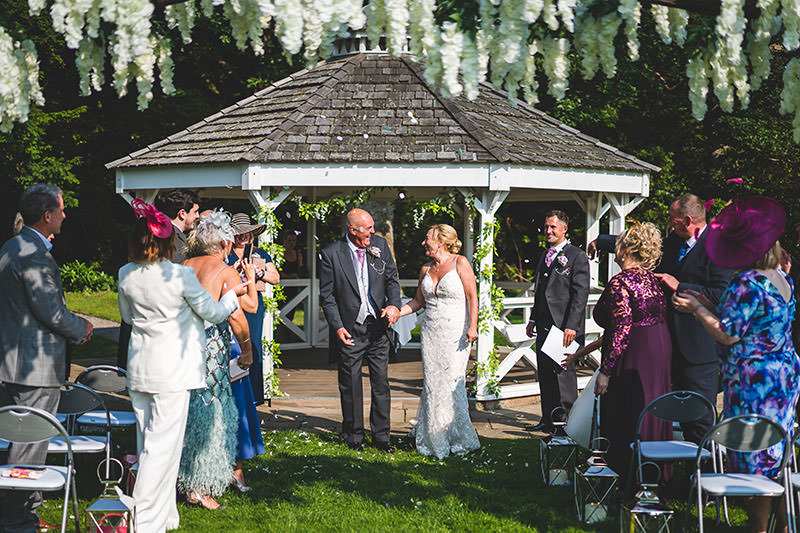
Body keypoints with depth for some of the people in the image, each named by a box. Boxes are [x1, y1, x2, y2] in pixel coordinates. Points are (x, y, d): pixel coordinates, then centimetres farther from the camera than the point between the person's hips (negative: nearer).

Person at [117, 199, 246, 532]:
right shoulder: (180, 276, -16)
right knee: (162, 445, -2)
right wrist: (232, 294, 15)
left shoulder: (127, 275, -1)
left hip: (139, 367, 6)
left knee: (148, 444, 14)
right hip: (171, 370, -6)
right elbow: (212, 312, -2)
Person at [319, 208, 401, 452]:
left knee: (381, 383, 6)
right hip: (349, 330, -3)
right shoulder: (331, 254, -9)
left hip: (378, 328, 3)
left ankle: (381, 435, 17)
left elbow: (392, 279, 9)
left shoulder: (380, 245, 2)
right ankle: (354, 435, 21)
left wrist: (394, 305, -9)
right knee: (350, 385, 7)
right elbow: (326, 295, -4)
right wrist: (337, 327, -11)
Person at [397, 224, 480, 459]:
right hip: (431, 332, 5)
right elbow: (418, 301, 20)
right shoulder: (426, 269, 11)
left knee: (452, 382, -7)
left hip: (455, 332, -5)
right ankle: (433, 438, 11)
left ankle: (458, 439, 6)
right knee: (432, 384, 2)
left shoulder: (460, 263, -5)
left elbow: (472, 296, -8)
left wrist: (472, 326, -17)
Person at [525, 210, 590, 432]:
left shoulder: (577, 257, -7)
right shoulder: (545, 257, 17)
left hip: (565, 326, -8)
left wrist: (571, 326, -19)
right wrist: (533, 319, 16)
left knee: (564, 373, -4)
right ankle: (548, 420, 19)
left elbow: (580, 295, -13)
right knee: (545, 374, 11)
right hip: (545, 326, 8)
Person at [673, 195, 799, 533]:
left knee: (753, 461, -2)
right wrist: (709, 306, 12)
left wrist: (697, 309, -5)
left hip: (754, 381, -9)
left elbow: (727, 335, -18)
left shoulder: (747, 283, -19)